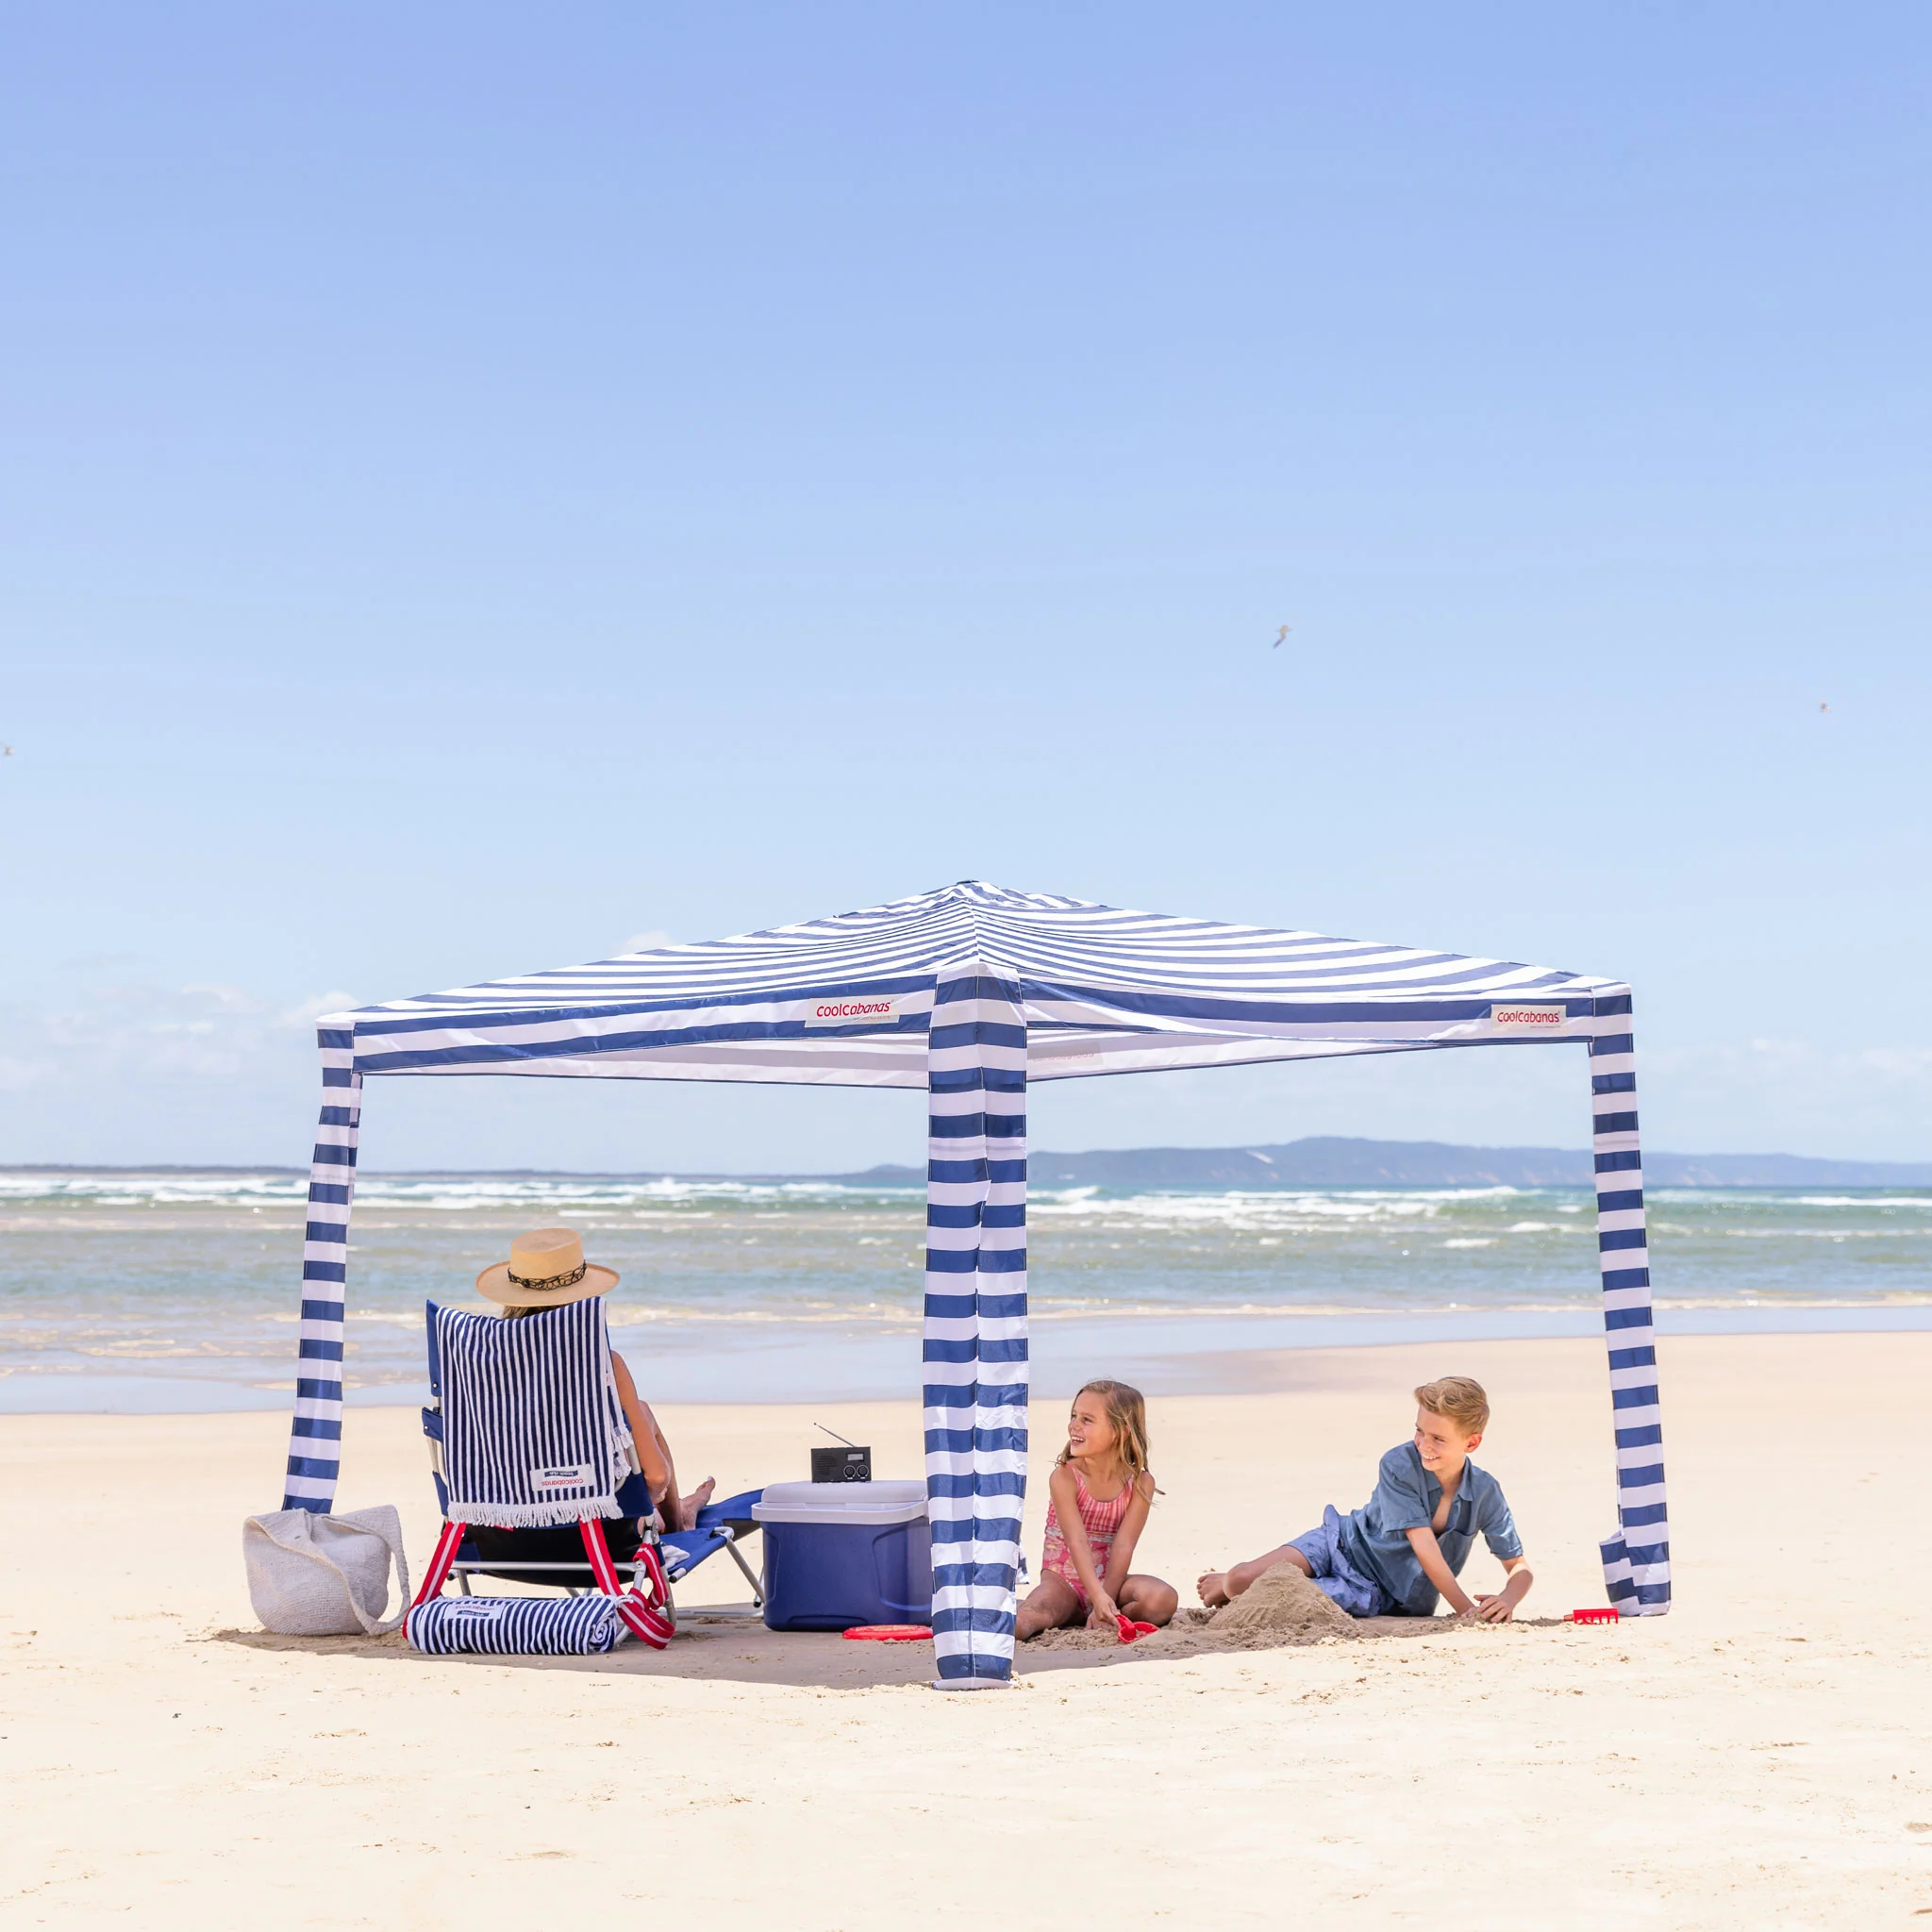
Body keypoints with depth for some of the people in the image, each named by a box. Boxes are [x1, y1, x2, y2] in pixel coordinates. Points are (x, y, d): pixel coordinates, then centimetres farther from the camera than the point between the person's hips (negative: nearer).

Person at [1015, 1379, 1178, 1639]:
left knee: (1163, 1599, -28)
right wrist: (1098, 1597, -33)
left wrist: (1105, 1603, -23)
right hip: (1063, 1580, -4)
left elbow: (1123, 1546, -13)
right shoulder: (1065, 1477, -11)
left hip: (1107, 1580, 4)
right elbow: (1077, 1542, -21)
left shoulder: (1141, 1483, -6)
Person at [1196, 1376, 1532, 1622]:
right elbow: (1424, 1546, -27)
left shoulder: (1485, 1494, -15)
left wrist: (1507, 1601, -33)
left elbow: (1520, 1568, -9)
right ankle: (1225, 1583, 22)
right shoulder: (1399, 1465, -21)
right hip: (1344, 1547, -1)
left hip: (1386, 1598, 1)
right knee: (1242, 1578, -19)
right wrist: (1466, 1609, -31)